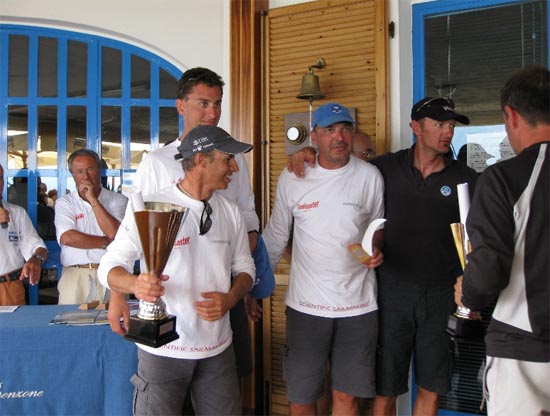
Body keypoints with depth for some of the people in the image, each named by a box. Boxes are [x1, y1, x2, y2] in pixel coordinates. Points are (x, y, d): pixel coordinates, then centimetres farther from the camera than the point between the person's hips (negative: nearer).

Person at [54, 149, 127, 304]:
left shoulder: (117, 200, 5)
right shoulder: (64, 203, 7)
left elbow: (114, 233, -10)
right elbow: (67, 238, -9)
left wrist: (93, 200, -8)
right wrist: (107, 242, -6)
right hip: (76, 276, 0)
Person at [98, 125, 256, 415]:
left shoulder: (230, 212, 5)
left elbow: (244, 268, 11)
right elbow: (109, 266, -9)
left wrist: (229, 299, -10)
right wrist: (135, 284, -31)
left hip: (218, 348, 5)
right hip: (163, 351, -4)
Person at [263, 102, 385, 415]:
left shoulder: (370, 176, -2)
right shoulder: (291, 178, -2)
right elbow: (276, 237, 7)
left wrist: (376, 249, -10)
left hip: (358, 304, 0)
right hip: (306, 304, 0)